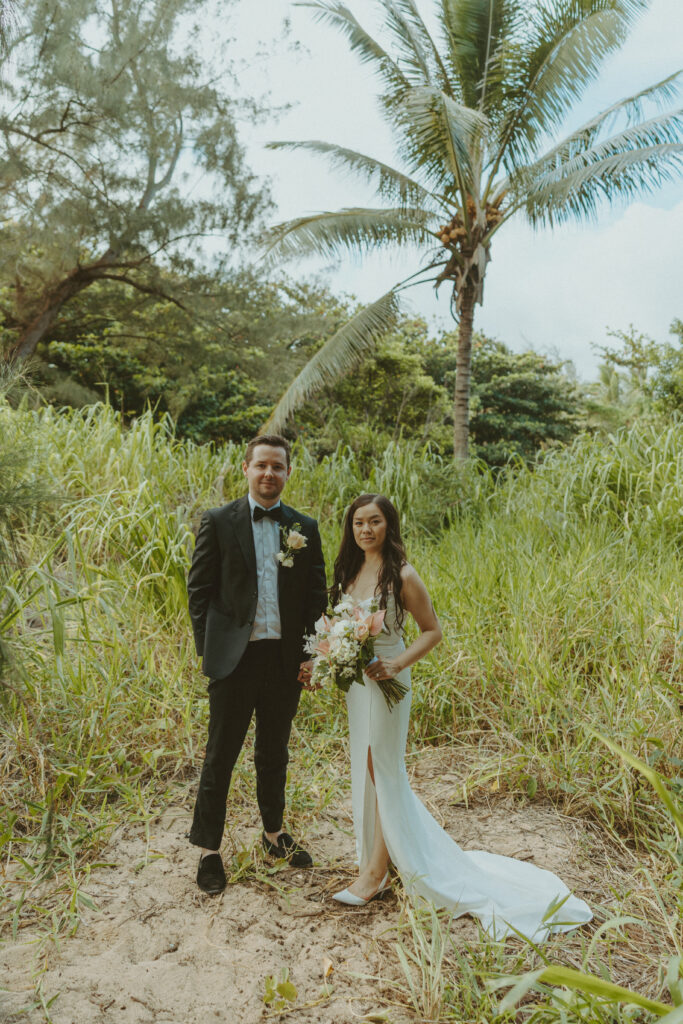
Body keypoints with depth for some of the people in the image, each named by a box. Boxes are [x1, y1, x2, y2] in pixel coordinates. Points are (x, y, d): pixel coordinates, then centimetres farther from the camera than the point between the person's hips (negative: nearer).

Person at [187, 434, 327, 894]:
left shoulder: (305, 528, 4)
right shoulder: (219, 522, -2)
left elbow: (317, 595, 6)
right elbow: (199, 589, -2)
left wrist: (311, 653, 0)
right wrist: (209, 648, -6)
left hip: (286, 659, 3)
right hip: (235, 659, -2)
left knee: (275, 753, 19)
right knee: (221, 756, 8)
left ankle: (274, 833, 39)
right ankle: (209, 849, 25)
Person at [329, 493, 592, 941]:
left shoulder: (401, 575, -16)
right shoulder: (349, 571, 5)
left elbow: (433, 630, -11)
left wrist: (397, 664, -22)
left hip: (386, 682, -7)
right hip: (355, 682, 8)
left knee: (382, 770, 5)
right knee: (366, 770, 17)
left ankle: (376, 870, 20)